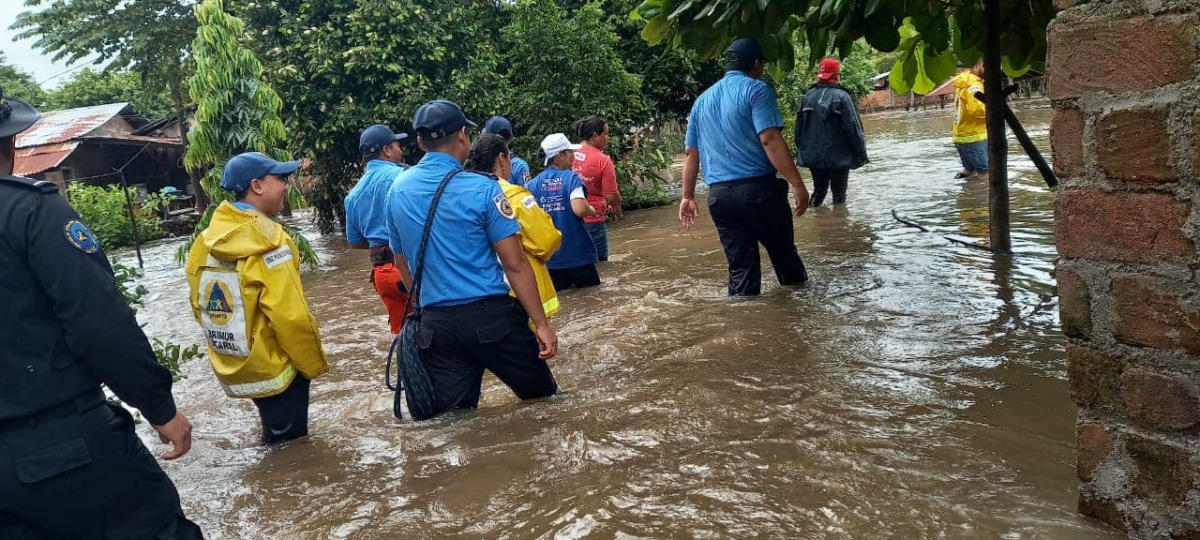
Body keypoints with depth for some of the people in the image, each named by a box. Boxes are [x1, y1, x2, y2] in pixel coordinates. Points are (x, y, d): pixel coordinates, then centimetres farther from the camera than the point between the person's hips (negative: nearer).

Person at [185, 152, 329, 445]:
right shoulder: (268, 242, -21)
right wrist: (314, 364, -11)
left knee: (274, 436, 24)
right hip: (275, 369, -7)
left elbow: (200, 307, 9)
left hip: (232, 369, 7)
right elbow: (291, 317, -24)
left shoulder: (205, 242, 1)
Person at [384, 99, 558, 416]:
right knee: (543, 399, 13)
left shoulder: (398, 190, 7)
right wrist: (541, 324, -5)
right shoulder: (481, 188, -10)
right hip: (490, 315, -4)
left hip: (435, 324, 5)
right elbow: (514, 264, -11)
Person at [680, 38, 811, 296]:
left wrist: (688, 195, 23)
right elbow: (770, 140, -15)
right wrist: (797, 183, -15)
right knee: (783, 252, 11)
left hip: (719, 194, 5)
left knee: (740, 268, 7)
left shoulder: (702, 99, 17)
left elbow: (691, 152, 18)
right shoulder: (756, 89, -3)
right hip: (758, 188, -5)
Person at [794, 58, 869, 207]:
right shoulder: (841, 97, -13)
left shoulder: (808, 96, 3)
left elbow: (799, 127, 9)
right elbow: (853, 129, -14)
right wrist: (861, 154, -6)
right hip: (838, 158, -5)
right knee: (839, 194, 5)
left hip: (812, 156, 5)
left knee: (818, 191, 17)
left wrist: (801, 150, 20)